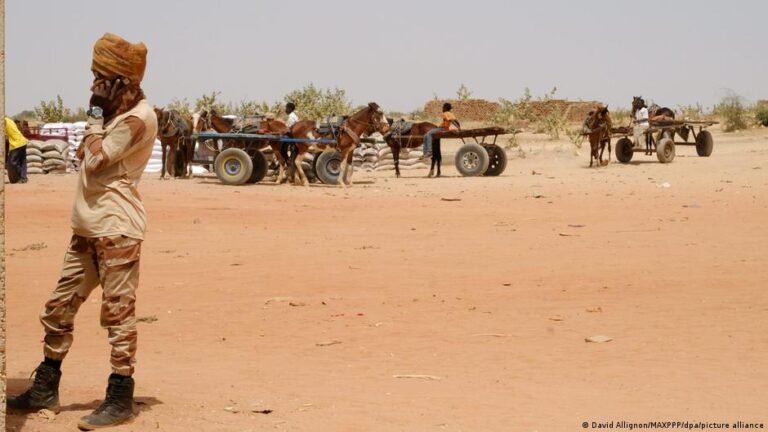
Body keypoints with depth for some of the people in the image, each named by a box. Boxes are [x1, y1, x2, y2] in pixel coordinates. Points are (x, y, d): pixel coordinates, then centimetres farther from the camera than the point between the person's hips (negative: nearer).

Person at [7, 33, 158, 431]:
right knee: (58, 308, 13)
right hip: (87, 228, 10)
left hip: (117, 230, -10)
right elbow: (84, 155, 19)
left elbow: (95, 161, -17)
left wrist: (95, 118, -7)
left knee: (118, 313, -4)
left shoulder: (137, 117, -14)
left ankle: (120, 399, 4)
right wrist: (97, 118, 9)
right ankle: (44, 389, 24)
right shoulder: (115, 113, 17)